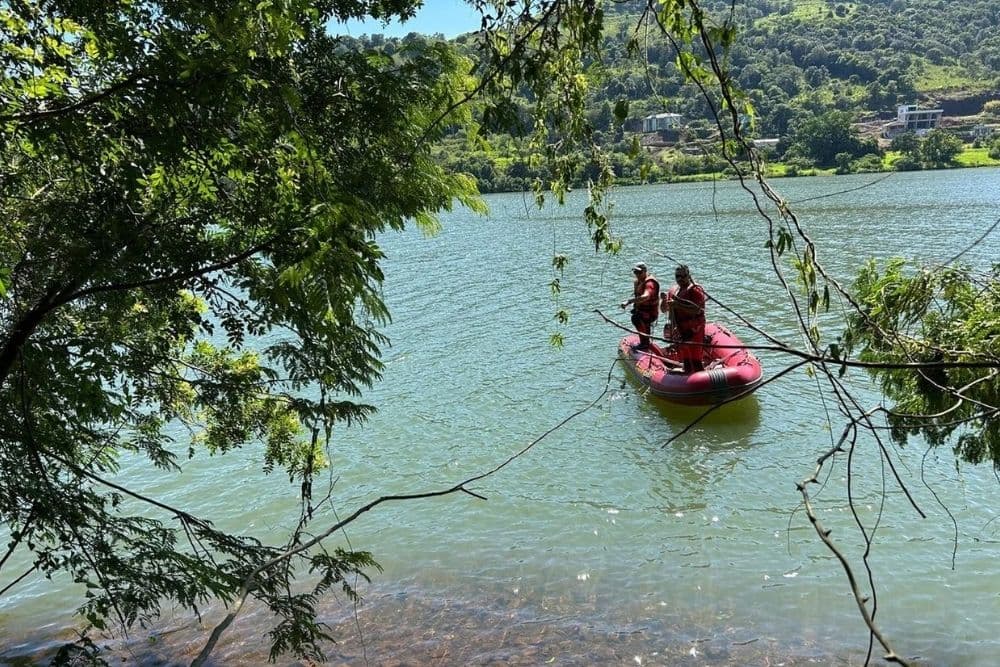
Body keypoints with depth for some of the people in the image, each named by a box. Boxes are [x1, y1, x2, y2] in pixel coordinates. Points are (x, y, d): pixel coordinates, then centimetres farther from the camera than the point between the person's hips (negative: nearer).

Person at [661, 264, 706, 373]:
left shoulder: (695, 290, -9)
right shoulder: (673, 290, 14)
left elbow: (697, 309, -24)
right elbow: (663, 309, 16)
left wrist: (679, 304, -30)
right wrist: (664, 300, -6)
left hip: (693, 330, -8)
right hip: (679, 331, 8)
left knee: (695, 360, -11)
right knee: (685, 360, 18)